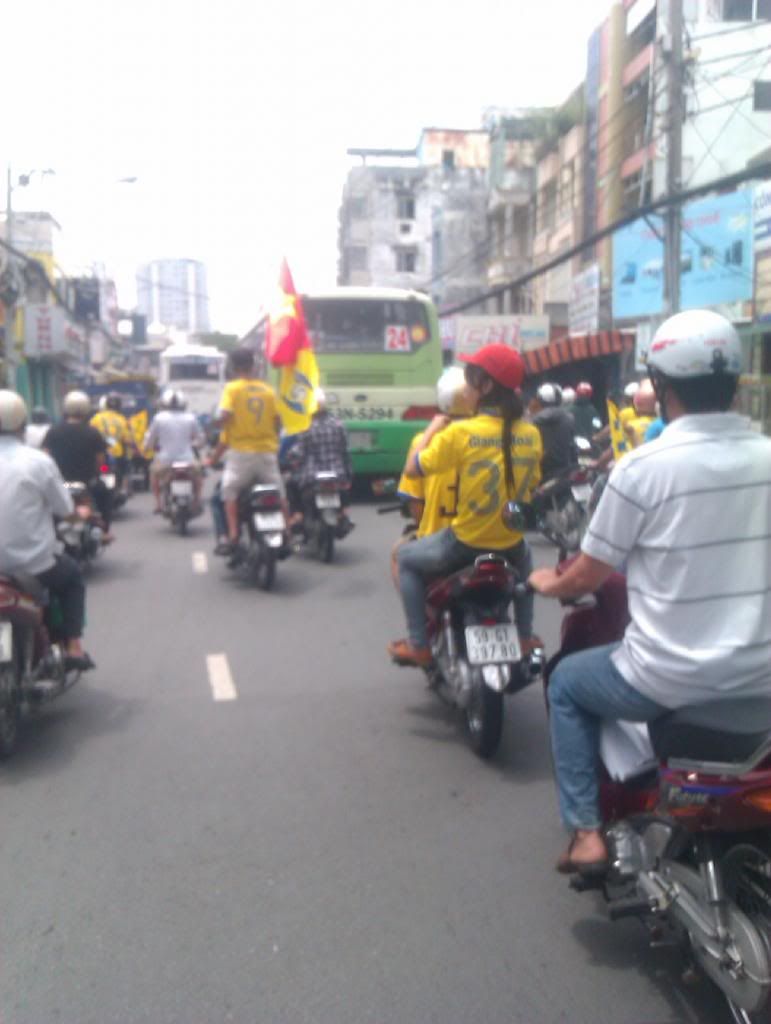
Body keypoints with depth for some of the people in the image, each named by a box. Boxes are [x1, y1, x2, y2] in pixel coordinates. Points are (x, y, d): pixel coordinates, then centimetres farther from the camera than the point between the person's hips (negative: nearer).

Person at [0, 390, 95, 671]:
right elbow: (67, 512, -5)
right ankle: (73, 647, 17)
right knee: (72, 574, 27)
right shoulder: (39, 461, -11)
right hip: (33, 566, -2)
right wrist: (80, 512, 18)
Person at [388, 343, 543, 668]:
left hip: (465, 545, -4)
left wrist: (434, 427, 4)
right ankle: (525, 638, 39)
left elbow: (412, 468, -9)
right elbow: (531, 485, 8)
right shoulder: (531, 434, -5)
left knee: (408, 558, 23)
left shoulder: (461, 432, -18)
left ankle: (418, 645, 19)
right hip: (510, 545, 4)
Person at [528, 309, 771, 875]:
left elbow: (586, 579, -7)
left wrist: (546, 583, 15)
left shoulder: (645, 466, -16)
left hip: (671, 680, -5)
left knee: (567, 683, 23)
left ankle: (586, 833, 18)